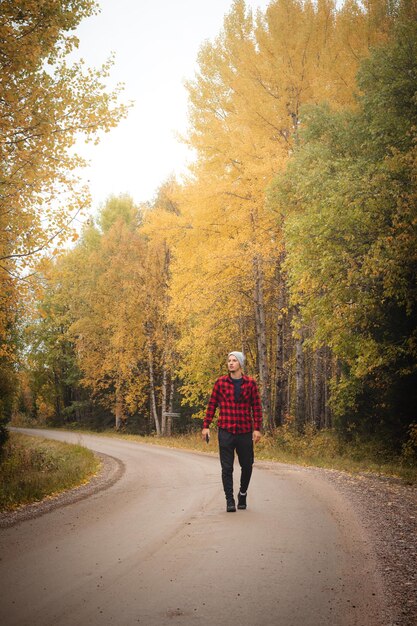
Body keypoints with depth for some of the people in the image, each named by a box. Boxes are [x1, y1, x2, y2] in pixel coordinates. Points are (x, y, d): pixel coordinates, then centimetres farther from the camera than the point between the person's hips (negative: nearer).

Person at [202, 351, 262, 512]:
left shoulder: (250, 383, 3)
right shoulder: (220, 382, 3)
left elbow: (256, 407, 5)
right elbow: (212, 405, 6)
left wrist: (257, 428, -1)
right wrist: (206, 426, 1)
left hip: (245, 432, 1)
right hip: (225, 432, -1)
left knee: (247, 466, 8)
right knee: (227, 468, -2)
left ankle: (243, 493, 32)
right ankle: (230, 501, 5)